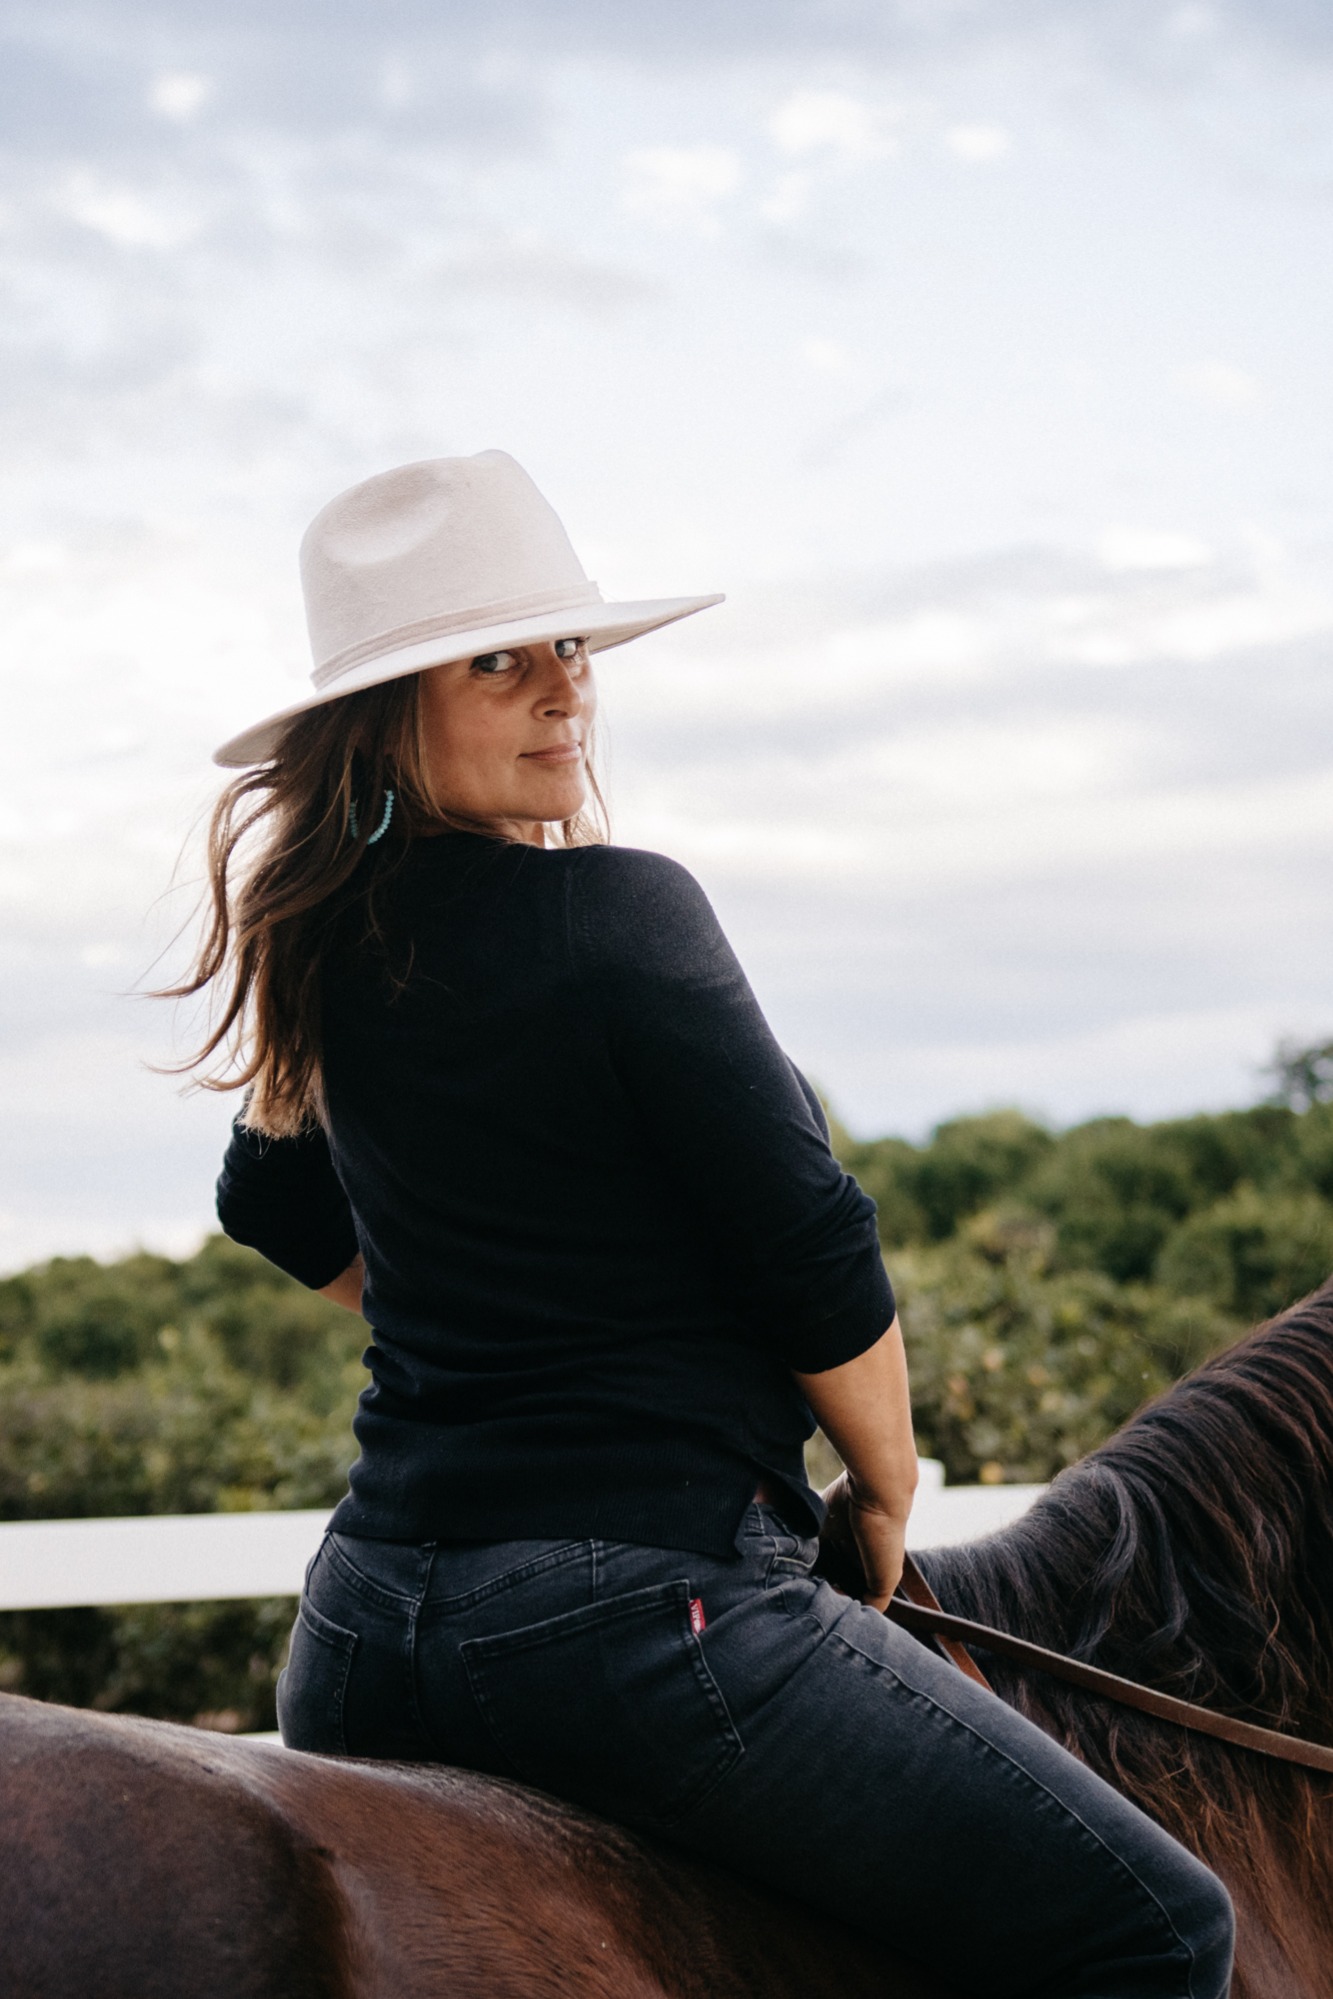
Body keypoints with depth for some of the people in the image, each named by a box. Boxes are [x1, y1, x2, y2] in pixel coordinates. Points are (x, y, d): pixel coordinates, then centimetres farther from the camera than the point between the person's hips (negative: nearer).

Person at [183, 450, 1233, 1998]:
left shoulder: (334, 942, 10)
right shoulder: (621, 910, -13)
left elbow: (276, 1206, 29)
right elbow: (811, 1255, -11)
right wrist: (884, 1493, 6)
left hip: (360, 1618, 9)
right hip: (628, 1602, -9)